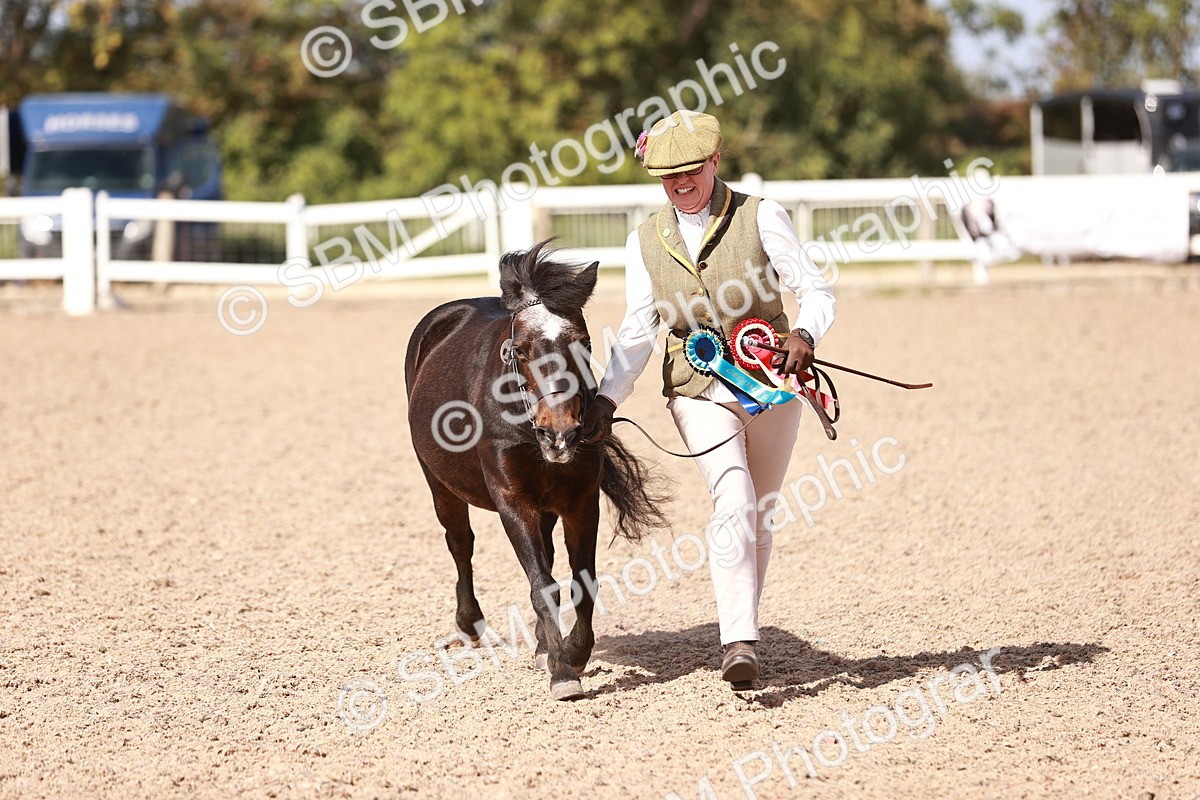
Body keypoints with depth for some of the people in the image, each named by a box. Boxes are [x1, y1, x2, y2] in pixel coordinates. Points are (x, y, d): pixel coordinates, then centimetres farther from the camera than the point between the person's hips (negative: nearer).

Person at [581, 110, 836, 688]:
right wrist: (607, 398, -7)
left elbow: (814, 291, -7)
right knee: (734, 500, -21)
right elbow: (637, 331, 5)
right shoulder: (645, 242, 7)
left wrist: (805, 335, -28)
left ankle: (742, 633, 26)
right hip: (698, 390, 0)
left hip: (770, 382, 0)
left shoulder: (760, 217, -2)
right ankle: (739, 642, -27)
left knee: (758, 514, 9)